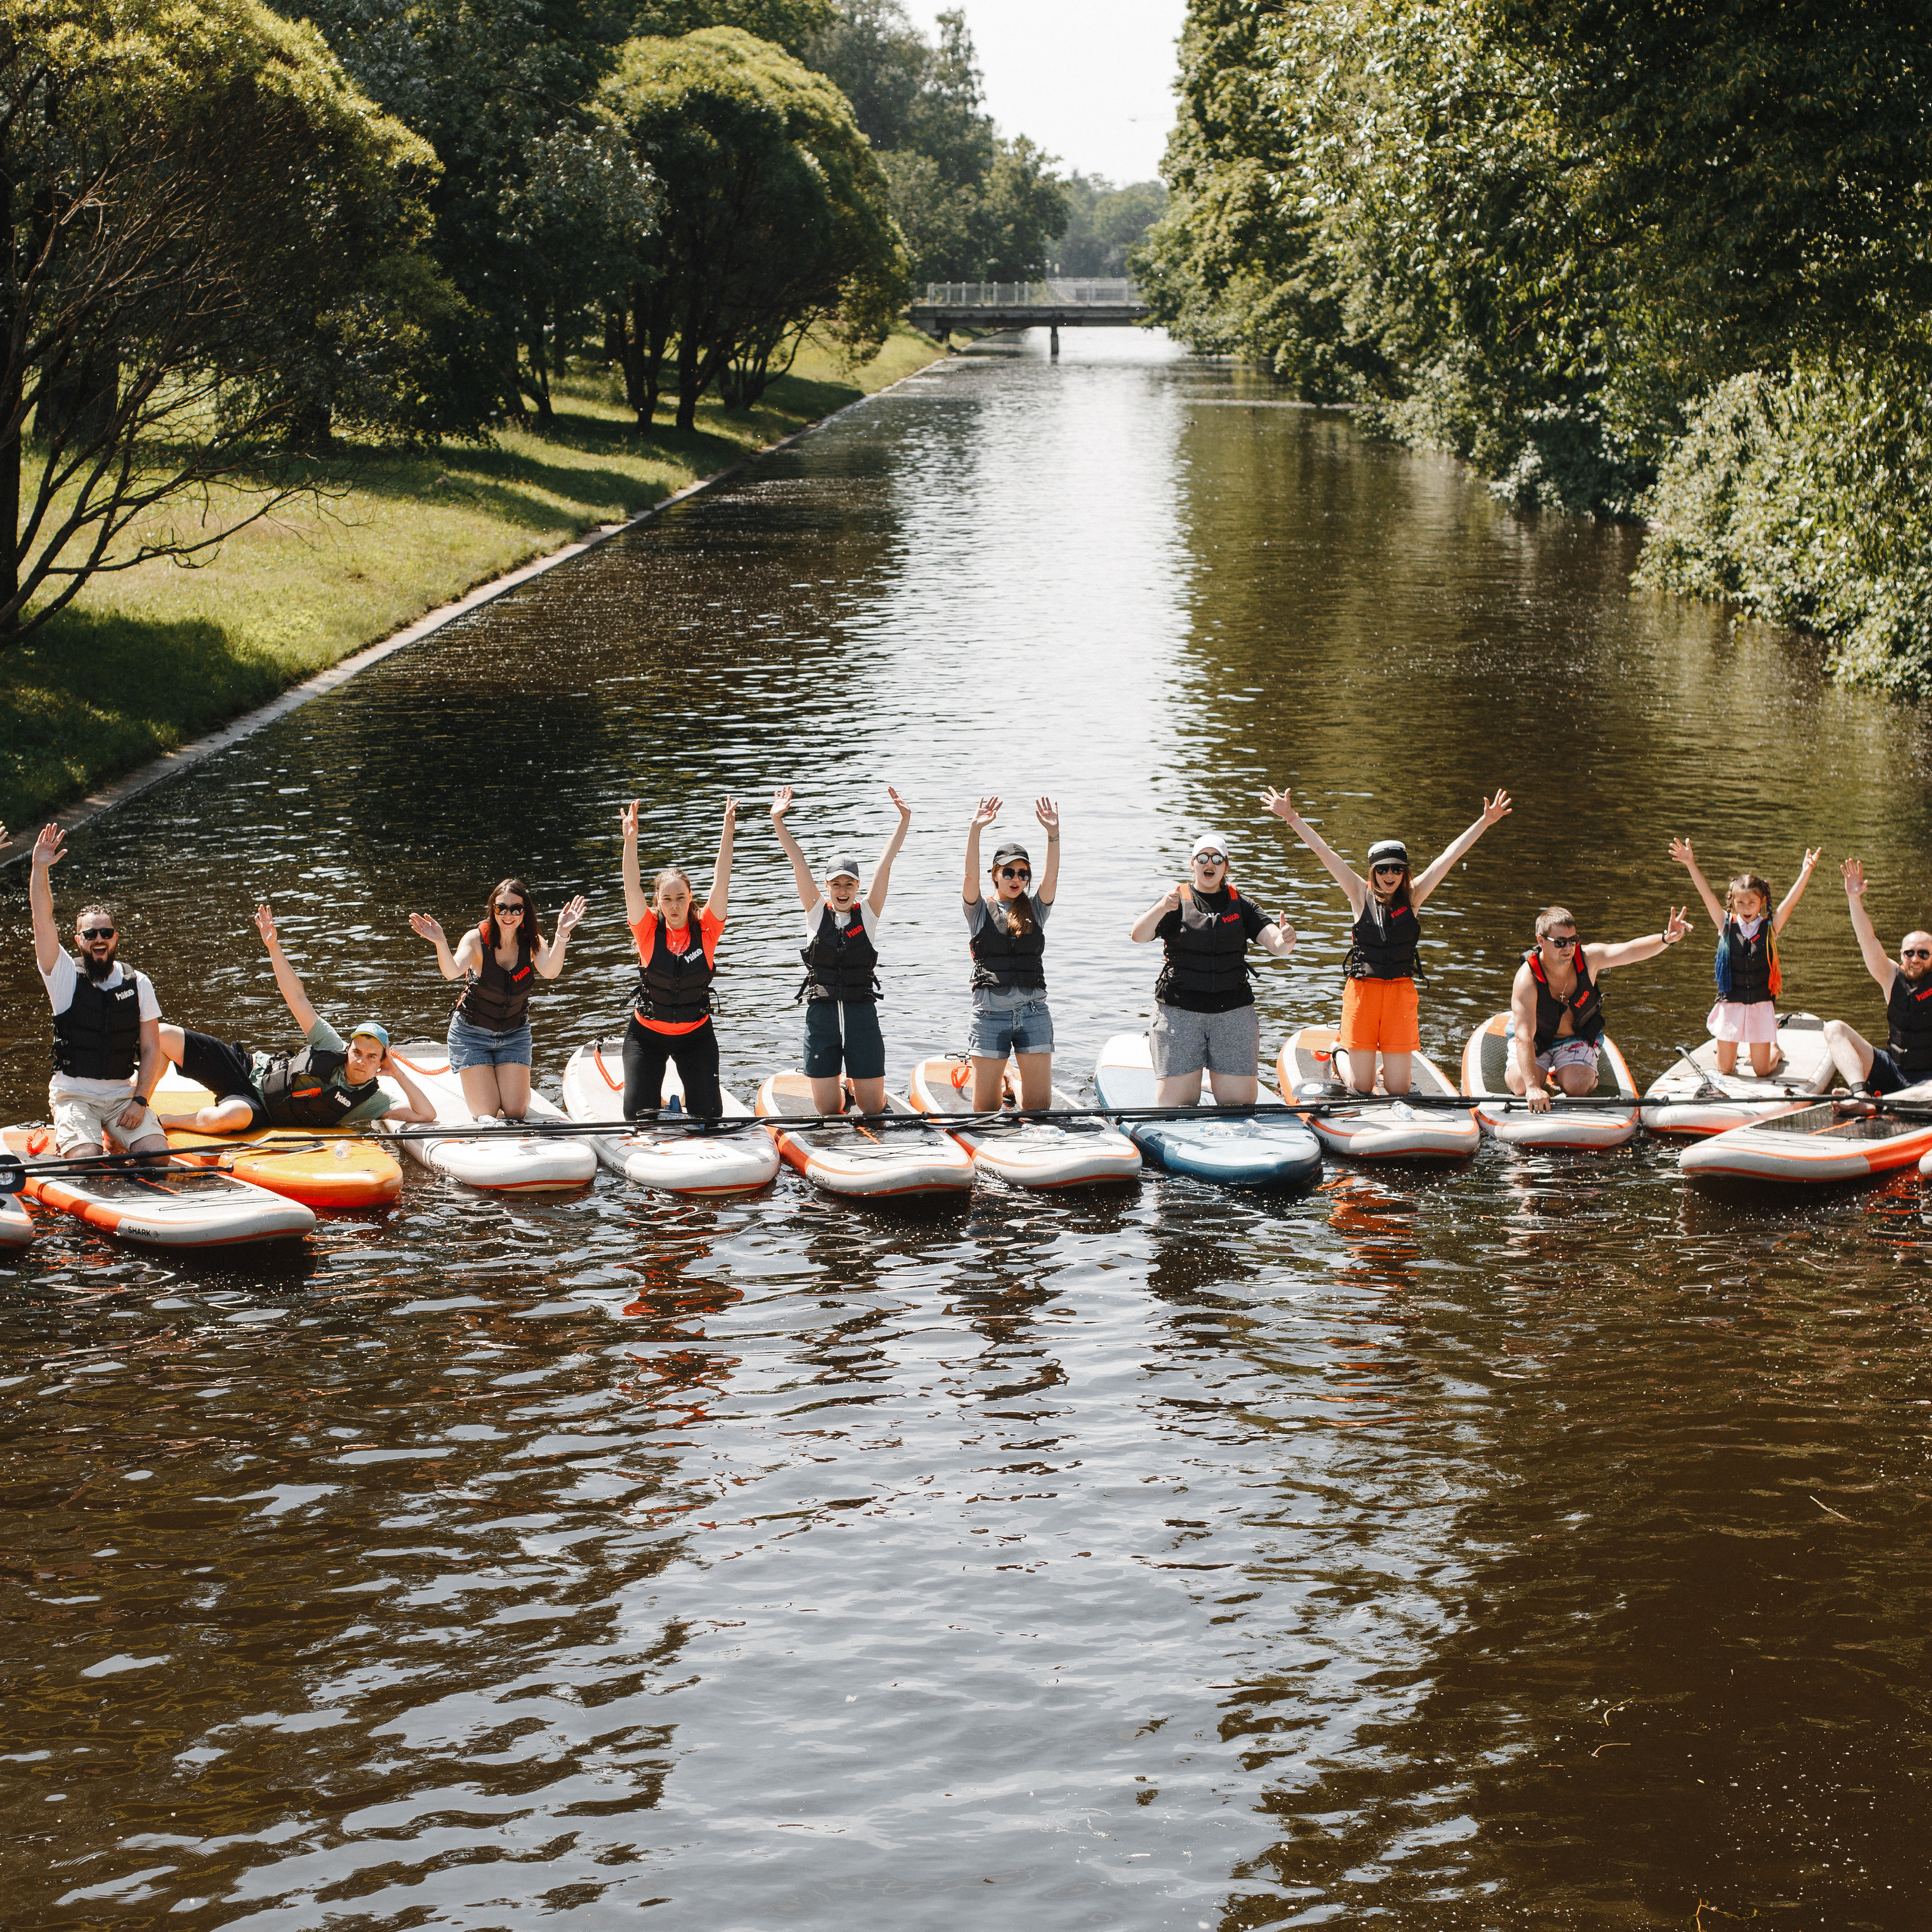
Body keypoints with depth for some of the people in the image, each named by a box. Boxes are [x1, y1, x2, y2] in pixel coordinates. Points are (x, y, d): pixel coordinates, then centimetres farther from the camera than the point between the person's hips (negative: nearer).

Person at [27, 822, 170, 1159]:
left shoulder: (138, 984, 5)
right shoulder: (65, 976, -1)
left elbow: (151, 1049, 3)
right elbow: (43, 921, -14)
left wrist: (140, 1100, -9)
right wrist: (40, 869, -25)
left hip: (124, 1094, 2)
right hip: (74, 1094, -2)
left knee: (158, 1154, -17)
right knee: (86, 1160, -26)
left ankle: (114, 1142, 13)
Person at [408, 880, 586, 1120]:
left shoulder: (532, 942, -10)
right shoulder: (477, 939, -17)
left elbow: (550, 972, -31)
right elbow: (452, 972, -35)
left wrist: (562, 935, -48)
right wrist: (440, 943, -56)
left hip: (515, 1034, 2)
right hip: (472, 1034, -2)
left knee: (515, 1112, -5)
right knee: (488, 1113, -7)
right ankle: (473, 1088, 28)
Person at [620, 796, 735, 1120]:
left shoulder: (706, 930, -8)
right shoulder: (649, 931, -10)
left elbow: (721, 885, -17)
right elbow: (632, 889, -22)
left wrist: (727, 836, -27)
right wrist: (630, 841, -35)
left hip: (696, 1035, 1)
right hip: (647, 1033, -1)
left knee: (709, 1114, -5)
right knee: (639, 1114, -6)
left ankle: (692, 1095, 31)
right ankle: (655, 1097, 30)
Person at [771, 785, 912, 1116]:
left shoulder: (867, 912, 2)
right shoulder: (817, 911, 3)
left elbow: (885, 863, -5)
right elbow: (798, 863, -5)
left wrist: (904, 820, -13)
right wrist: (777, 821, -14)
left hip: (862, 1013, 0)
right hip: (821, 1014, 0)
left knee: (873, 1108, 3)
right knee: (827, 1111, 4)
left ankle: (857, 1090, 39)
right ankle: (843, 1097, 40)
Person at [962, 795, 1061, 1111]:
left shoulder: (1035, 910, 12)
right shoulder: (981, 911, 6)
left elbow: (1051, 877, -4)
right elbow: (971, 875, -10)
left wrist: (1053, 833, -17)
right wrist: (975, 830, -23)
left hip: (1033, 1011, 2)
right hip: (990, 1012, -2)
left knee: (1040, 1103, -1)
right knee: (985, 1108, -1)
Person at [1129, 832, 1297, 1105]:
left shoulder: (1240, 906, 10)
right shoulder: (1177, 902, 4)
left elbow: (1277, 947, -2)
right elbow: (1138, 936, -13)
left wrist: (1286, 940, -28)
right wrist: (1161, 909, -33)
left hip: (1233, 1013, 2)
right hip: (1179, 1012, -2)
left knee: (1240, 1103, -2)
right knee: (1175, 1104, -5)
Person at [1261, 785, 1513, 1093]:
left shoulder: (1412, 897, 3)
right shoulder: (1362, 895, 1)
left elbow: (1449, 857, -1)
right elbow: (1323, 852, -2)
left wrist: (1486, 822, -3)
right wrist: (1291, 817, -6)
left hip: (1400, 992, 1)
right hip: (1361, 989, -1)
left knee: (1397, 1091, 4)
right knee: (1360, 1088, 6)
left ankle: (1390, 1067, 40)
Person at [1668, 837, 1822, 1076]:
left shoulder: (1770, 928, -4)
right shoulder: (1726, 926, -3)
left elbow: (1790, 902, -15)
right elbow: (1707, 895, -10)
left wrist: (1806, 872, -29)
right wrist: (1691, 865, -19)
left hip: (1761, 1007, -1)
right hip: (1730, 1006, 1)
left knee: (1762, 1071, 9)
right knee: (1724, 1071, 9)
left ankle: (1774, 1049, 42)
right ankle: (1727, 1047, 43)